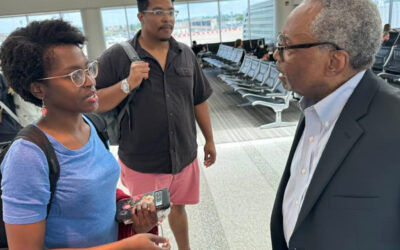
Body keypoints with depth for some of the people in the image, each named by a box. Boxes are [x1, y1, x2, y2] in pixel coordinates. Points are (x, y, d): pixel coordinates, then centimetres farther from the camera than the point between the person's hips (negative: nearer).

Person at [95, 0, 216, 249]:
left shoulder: (186, 54, 2)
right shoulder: (117, 56, -11)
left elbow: (199, 101, 9)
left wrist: (209, 140, 12)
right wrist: (127, 85, -24)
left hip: (184, 156, 4)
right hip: (141, 163, -3)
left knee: (178, 207, 25)